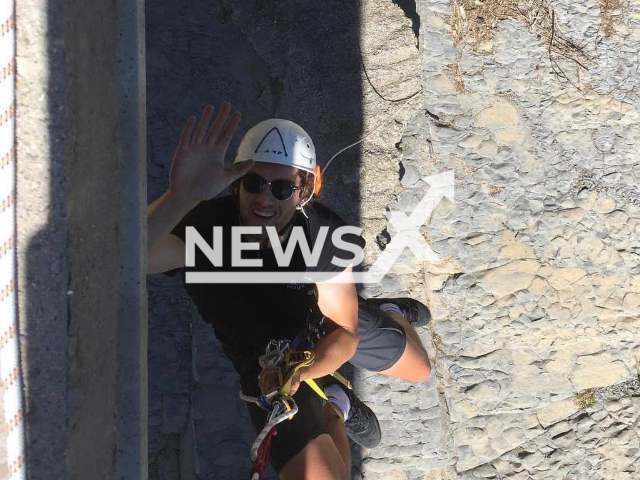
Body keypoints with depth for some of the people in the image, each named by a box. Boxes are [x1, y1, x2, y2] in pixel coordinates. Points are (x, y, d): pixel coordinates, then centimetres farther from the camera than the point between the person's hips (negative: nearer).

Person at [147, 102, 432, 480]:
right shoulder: (204, 226, -41)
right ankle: (334, 407, 22)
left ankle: (388, 312, 61)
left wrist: (298, 372, -45)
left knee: (419, 370, 26)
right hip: (266, 360, -2)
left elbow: (345, 333, -24)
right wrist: (180, 196, -78)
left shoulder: (327, 235, -33)